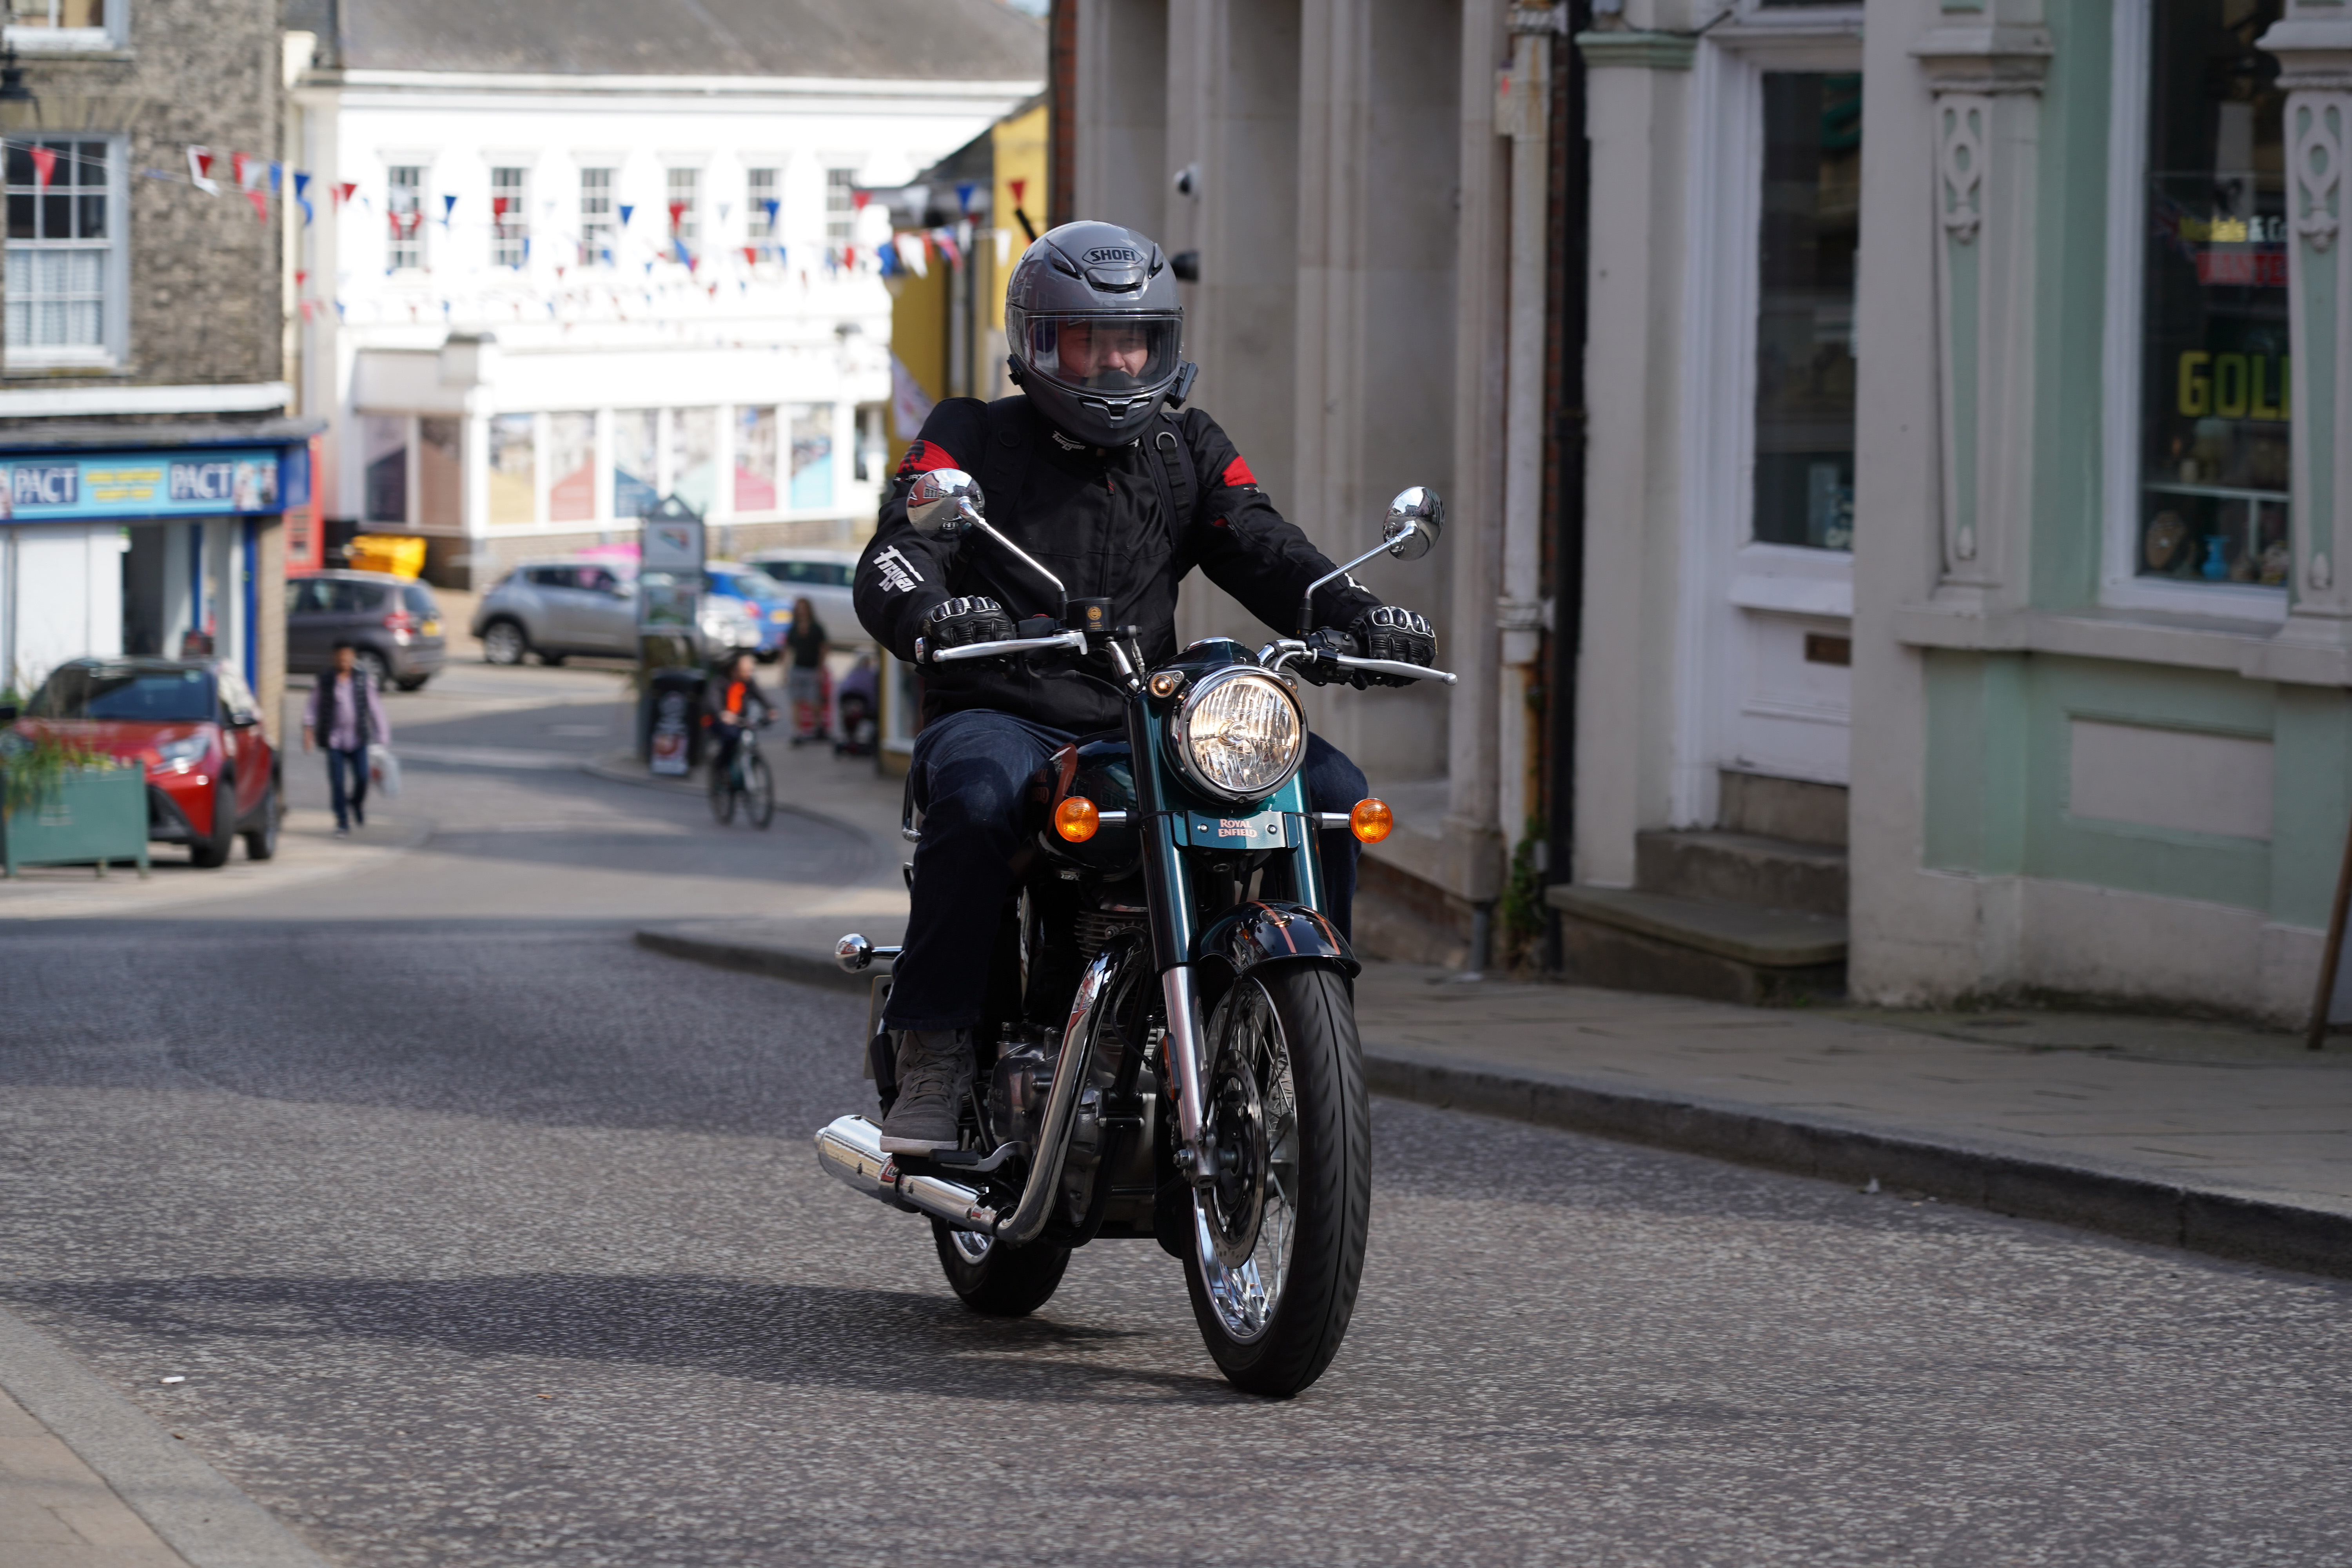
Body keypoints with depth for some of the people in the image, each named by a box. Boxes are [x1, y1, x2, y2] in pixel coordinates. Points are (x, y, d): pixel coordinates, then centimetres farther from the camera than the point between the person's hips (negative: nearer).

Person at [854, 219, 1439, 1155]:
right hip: (1002, 715, -4)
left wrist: (1360, 617, -16)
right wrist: (930, 614, -35)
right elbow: (894, 558, -9)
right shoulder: (973, 439, 5)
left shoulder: (1187, 450, 18)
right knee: (979, 796, -39)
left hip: (1147, 723, 4)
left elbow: (1265, 553, 6)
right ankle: (932, 1057, -29)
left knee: (1329, 787, -16)